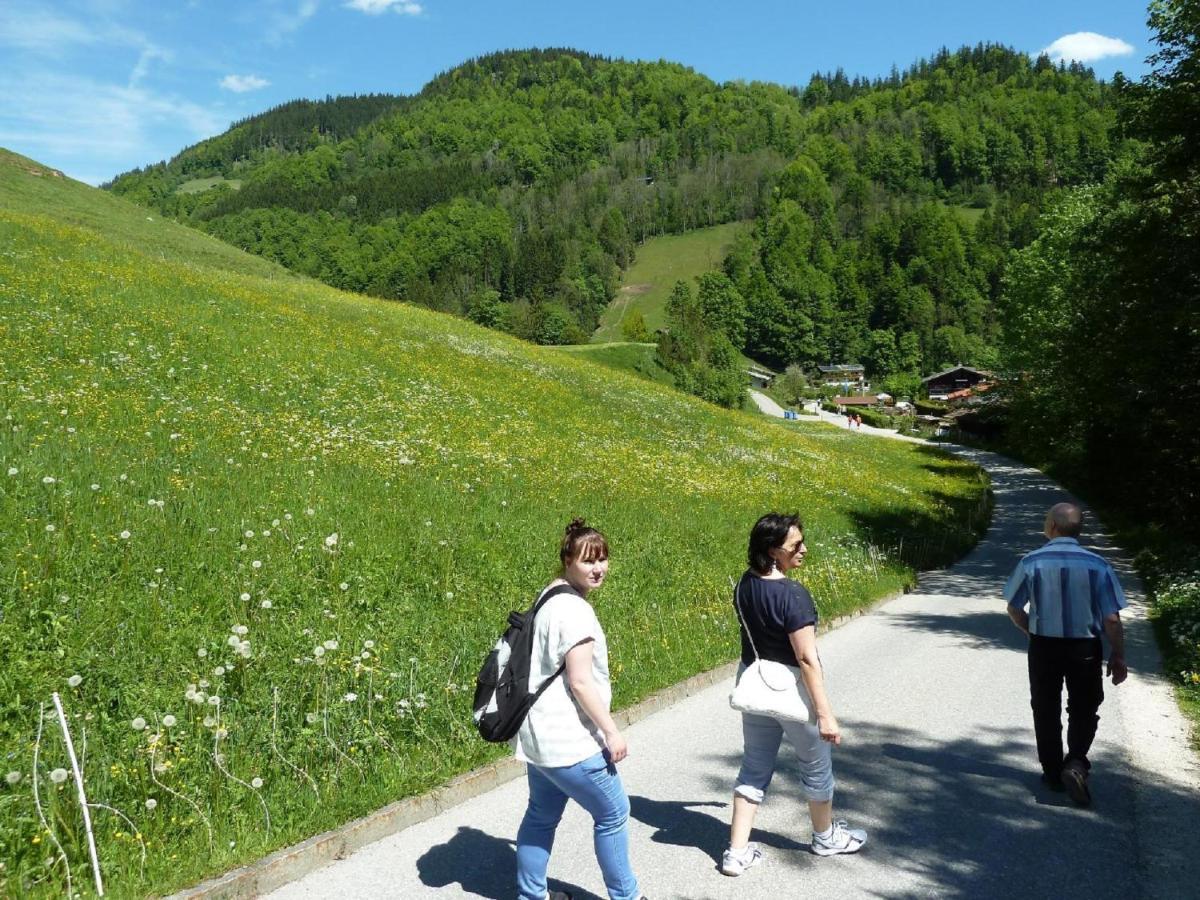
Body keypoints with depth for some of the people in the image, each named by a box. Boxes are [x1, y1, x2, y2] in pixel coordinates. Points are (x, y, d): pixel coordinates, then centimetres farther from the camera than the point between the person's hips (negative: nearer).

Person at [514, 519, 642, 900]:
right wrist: (612, 732, -16)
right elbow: (580, 682, -23)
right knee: (613, 814, 7)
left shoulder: (550, 599, 10)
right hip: (569, 740, -10)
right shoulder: (574, 610, -22)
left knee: (542, 815, 20)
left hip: (540, 733, 10)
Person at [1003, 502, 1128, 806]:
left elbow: (1014, 609, 0)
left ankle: (1053, 773, 23)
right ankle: (1076, 763, -3)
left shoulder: (1031, 562, -9)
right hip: (1085, 648, 0)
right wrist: (1118, 657, 3)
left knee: (1046, 711, 15)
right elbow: (1112, 619, -9)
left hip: (1043, 646, 0)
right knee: (1083, 711, 17)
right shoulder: (1097, 565, -11)